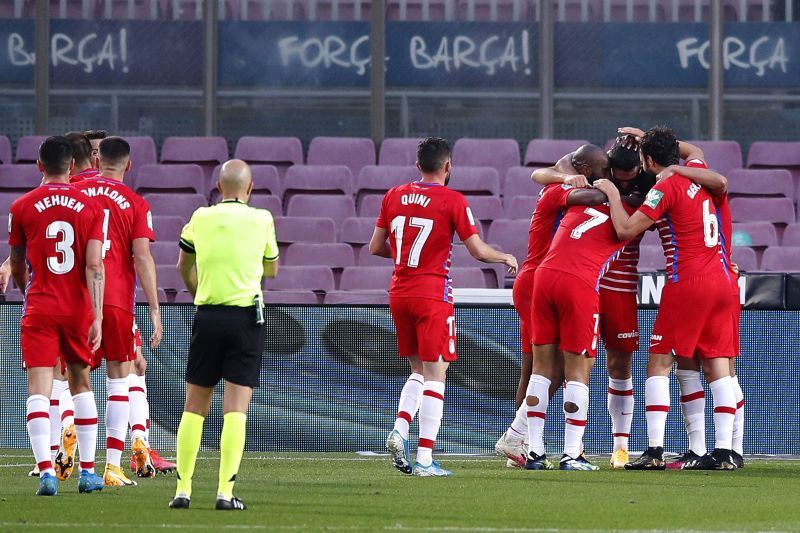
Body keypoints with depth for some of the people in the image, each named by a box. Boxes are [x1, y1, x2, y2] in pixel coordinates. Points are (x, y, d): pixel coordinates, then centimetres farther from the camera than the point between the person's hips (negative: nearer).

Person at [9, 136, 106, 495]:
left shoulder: (22, 207, -1)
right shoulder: (91, 208, -1)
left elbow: (17, 266, 10)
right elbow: (94, 267, -8)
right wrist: (97, 317, -9)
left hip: (39, 309, -2)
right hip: (79, 308, 2)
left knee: (39, 388, -6)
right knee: (81, 383, 15)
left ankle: (46, 472, -21)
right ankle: (88, 472, 16)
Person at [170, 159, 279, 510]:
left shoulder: (201, 218, 3)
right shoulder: (262, 220, -1)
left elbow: (184, 265, 20)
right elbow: (272, 269, 16)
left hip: (207, 317, 1)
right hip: (246, 317, -1)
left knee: (194, 406, 8)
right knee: (236, 408, -4)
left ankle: (183, 489, 4)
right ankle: (225, 492, -11)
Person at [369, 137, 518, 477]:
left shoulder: (394, 197, 6)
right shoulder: (453, 201, -8)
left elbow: (376, 247, 12)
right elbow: (478, 250, -7)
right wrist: (506, 258, 13)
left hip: (398, 294, 5)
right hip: (433, 295, -5)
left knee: (418, 370, 18)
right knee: (434, 375, -2)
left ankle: (399, 430, -5)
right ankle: (424, 458, -8)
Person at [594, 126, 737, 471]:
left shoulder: (666, 187, -10)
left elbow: (626, 230, -11)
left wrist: (612, 194, 2)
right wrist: (650, 138, 37)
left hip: (686, 283, -7)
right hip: (720, 281, 7)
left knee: (659, 363, -2)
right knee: (717, 365, 5)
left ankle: (654, 451, -10)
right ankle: (723, 451, -1)